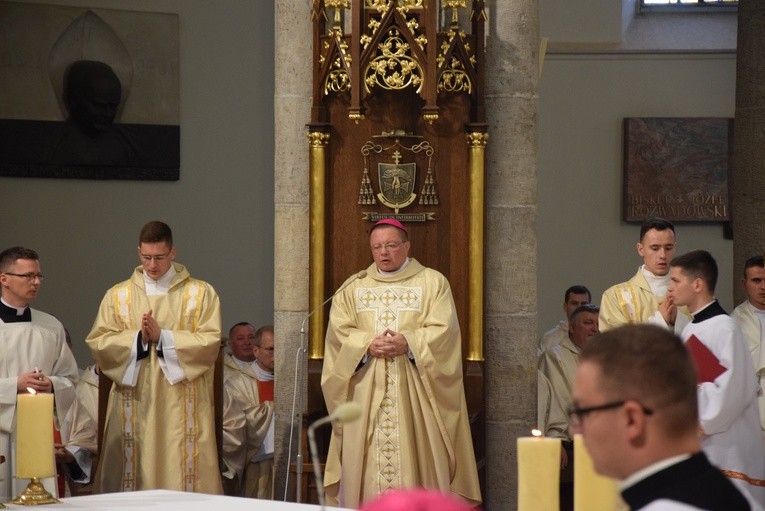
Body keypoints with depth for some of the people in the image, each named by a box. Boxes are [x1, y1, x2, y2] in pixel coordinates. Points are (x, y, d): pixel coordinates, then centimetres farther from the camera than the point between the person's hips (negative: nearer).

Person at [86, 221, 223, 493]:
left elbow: (210, 341, -6)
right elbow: (99, 341, 1)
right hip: (134, 405, 2)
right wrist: (138, 337, -13)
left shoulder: (201, 293, 4)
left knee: (183, 473, -4)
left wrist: (163, 337, -14)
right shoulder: (118, 295, 10)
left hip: (182, 407, -1)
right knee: (135, 470, 0)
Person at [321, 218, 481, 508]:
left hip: (414, 392, -2)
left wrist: (408, 343, -19)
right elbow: (339, 332, 3)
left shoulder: (433, 283, 7)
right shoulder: (353, 287, 14)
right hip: (366, 392, 2)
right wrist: (368, 345, -15)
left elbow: (443, 331, -4)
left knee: (416, 459, -5)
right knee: (364, 461, -2)